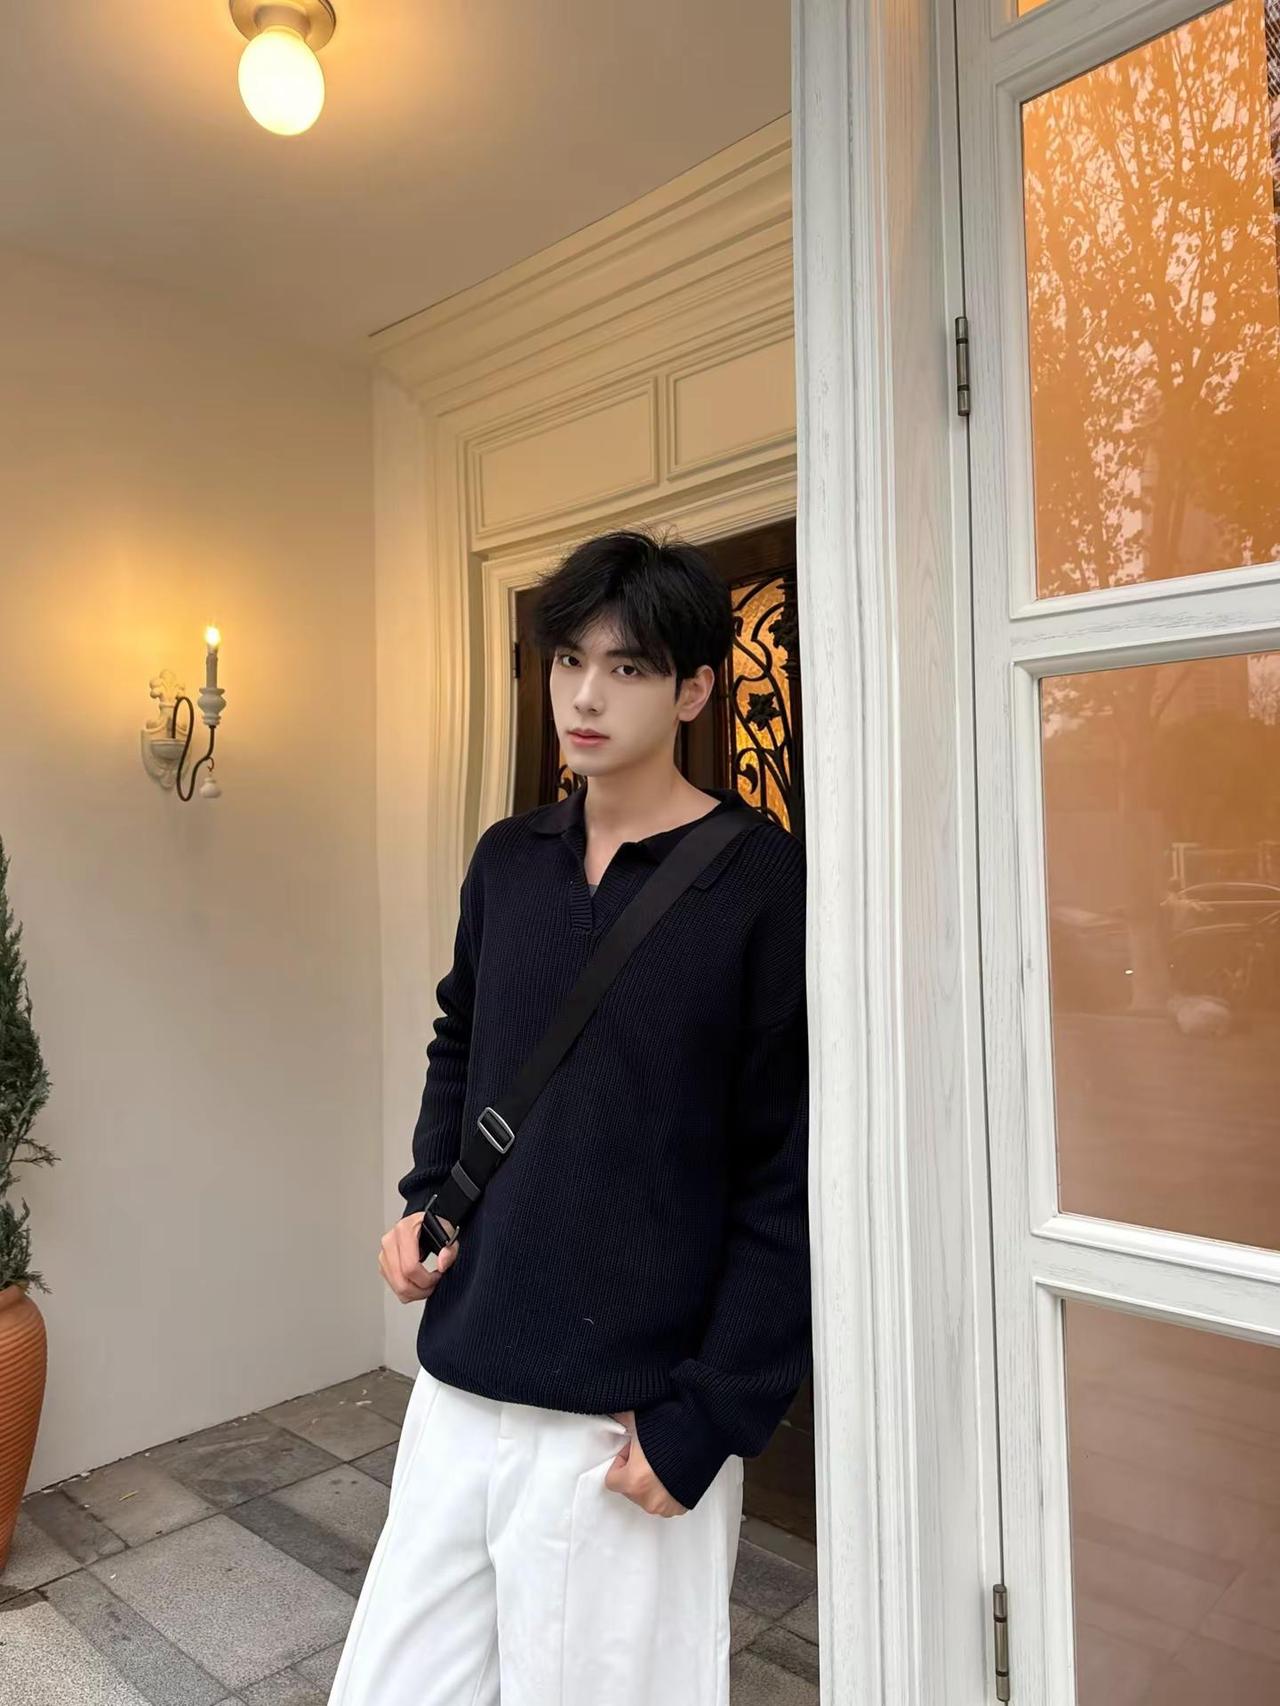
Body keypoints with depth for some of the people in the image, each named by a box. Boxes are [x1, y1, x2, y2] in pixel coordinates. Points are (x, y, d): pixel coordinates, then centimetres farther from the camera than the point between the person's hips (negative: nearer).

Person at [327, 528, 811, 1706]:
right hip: (460, 1388, 5)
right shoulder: (507, 860, 3)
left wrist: (708, 1419, -13)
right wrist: (427, 1198, 3)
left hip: (629, 1419, -5)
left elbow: (794, 1182, -12)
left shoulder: (765, 884, -13)